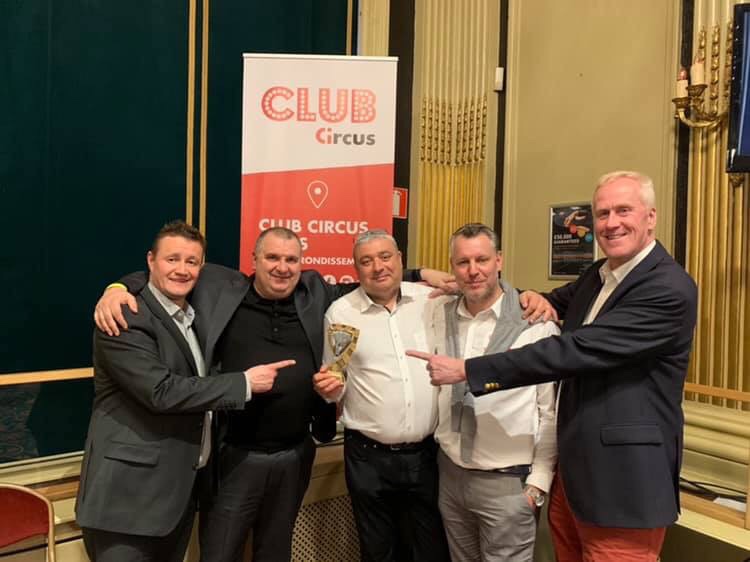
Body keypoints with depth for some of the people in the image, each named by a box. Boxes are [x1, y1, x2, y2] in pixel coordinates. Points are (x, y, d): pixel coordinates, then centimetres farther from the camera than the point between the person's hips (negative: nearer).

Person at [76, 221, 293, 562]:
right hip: (130, 491, -8)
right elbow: (161, 392, -24)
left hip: (180, 488, 8)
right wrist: (245, 382, -19)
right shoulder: (125, 318, -16)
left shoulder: (192, 316, 11)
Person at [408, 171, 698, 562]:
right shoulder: (598, 274, 7)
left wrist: (465, 369, -26)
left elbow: (576, 350, -27)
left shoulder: (669, 290, -20)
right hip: (572, 470, 8)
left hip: (622, 481, -7)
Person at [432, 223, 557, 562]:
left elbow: (552, 412, -10)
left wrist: (539, 482, -8)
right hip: (450, 474, 5)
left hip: (508, 481, -4)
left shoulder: (536, 322, -15)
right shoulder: (439, 316, -1)